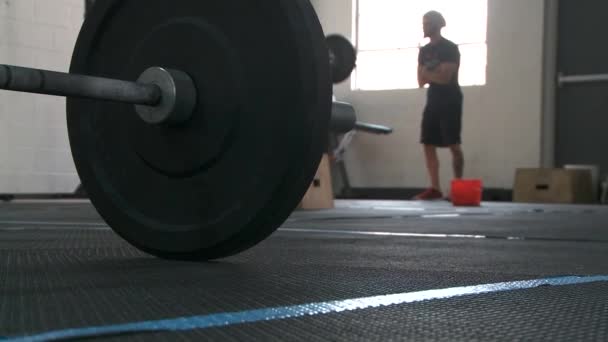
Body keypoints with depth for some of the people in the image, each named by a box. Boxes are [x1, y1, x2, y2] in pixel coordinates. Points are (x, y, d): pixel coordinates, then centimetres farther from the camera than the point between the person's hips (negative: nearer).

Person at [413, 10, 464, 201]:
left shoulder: (450, 48, -8)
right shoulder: (424, 51, 12)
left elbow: (445, 78, -17)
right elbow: (421, 81, 8)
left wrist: (428, 74, -6)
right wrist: (435, 74, -9)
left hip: (450, 101, -7)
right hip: (433, 100, 7)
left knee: (453, 145, -7)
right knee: (428, 145, 1)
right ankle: (435, 189, 5)